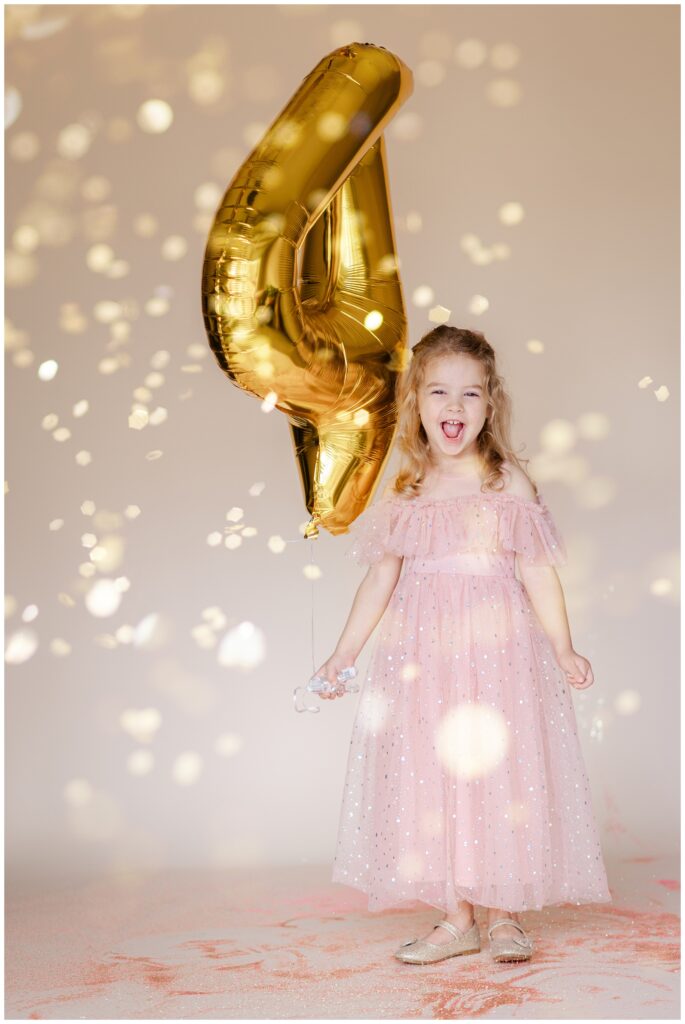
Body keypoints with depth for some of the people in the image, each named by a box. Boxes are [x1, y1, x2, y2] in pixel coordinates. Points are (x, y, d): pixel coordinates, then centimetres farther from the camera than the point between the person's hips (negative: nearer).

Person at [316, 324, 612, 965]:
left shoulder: (508, 481, -2)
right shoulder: (405, 492, 5)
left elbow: (537, 572, -1)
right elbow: (381, 577, 9)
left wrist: (564, 650, -6)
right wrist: (344, 653, 9)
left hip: (498, 649, -3)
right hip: (423, 654, 3)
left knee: (498, 776, 2)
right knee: (430, 781, 5)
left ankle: (504, 914, 19)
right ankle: (455, 918, 19)